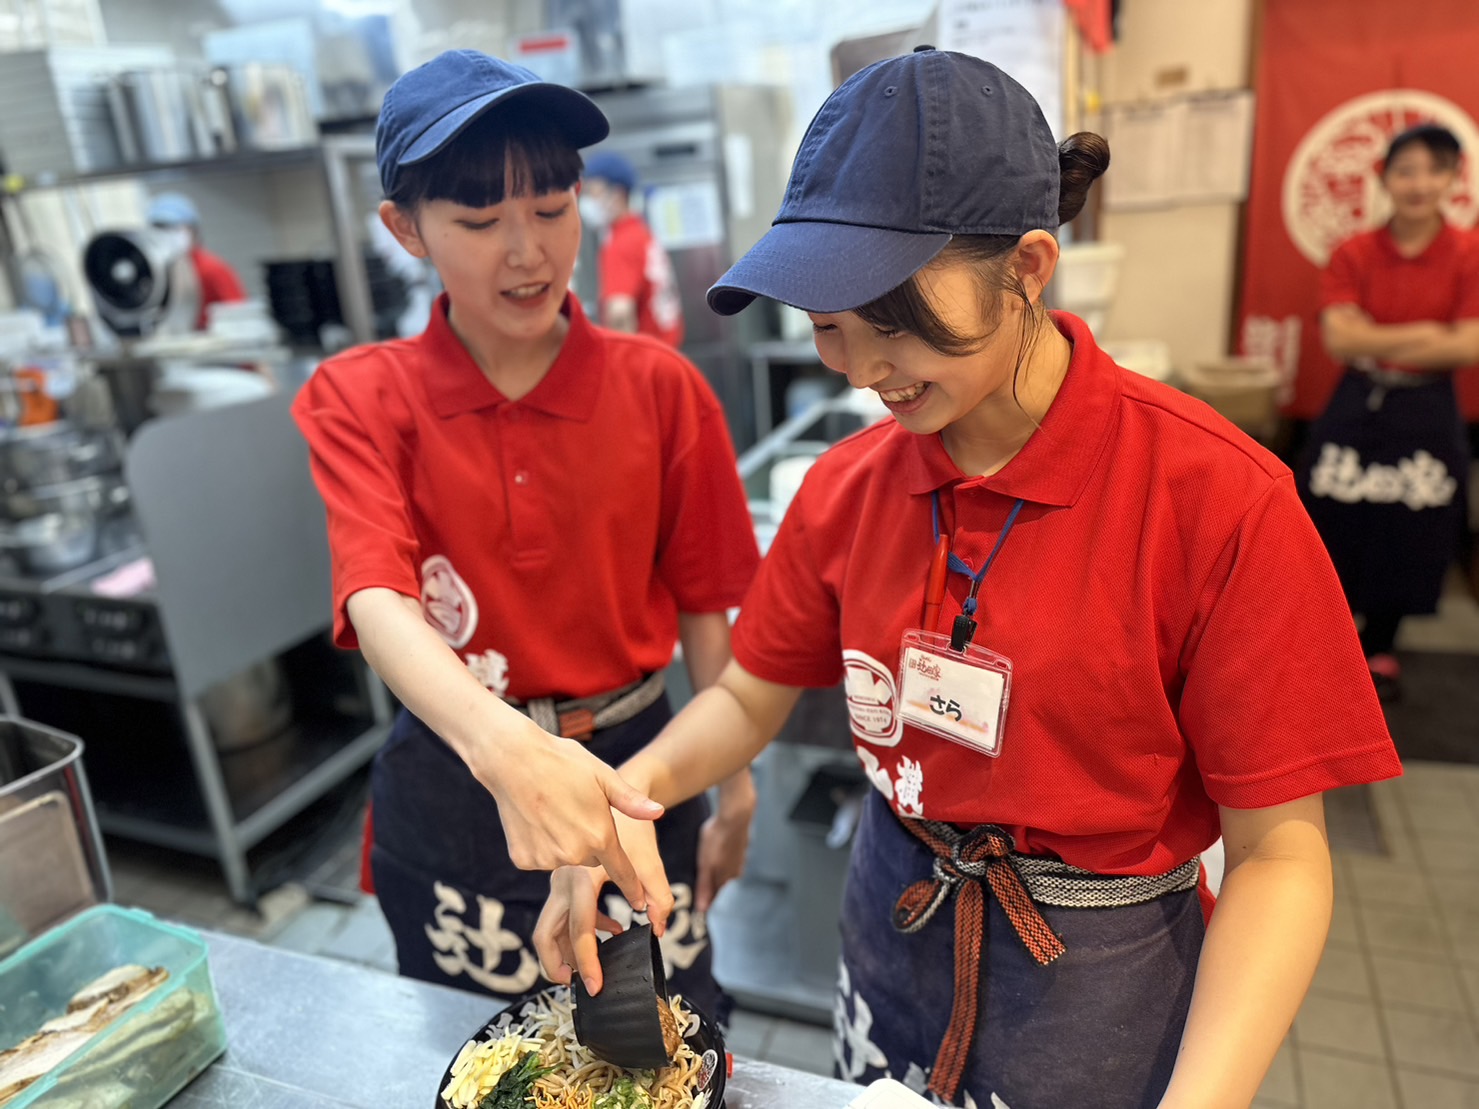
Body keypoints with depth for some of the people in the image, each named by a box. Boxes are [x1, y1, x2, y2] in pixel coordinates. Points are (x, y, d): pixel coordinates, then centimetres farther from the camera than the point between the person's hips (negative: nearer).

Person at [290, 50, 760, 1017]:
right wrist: (504, 747, -44)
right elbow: (379, 601, -25)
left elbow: (703, 608, -2)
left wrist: (735, 788, -2)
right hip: (452, 783, 1)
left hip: (631, 766, 0)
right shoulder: (359, 400, -9)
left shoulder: (659, 386, -8)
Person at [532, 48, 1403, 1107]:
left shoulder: (1219, 498, -22)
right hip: (890, 932, 4)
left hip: (1101, 985, -3)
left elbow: (1279, 850, -17)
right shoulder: (848, 485, -9)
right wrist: (633, 789, -18)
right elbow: (750, 696, 0)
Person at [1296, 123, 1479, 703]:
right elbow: (1338, 338, -13)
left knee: (1409, 539, 10)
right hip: (1356, 410, 0)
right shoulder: (1353, 254, -2)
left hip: (1427, 416, 1)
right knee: (1339, 530, 5)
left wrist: (1374, 341, -19)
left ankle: (1380, 648, 31)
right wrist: (1423, 334, -20)